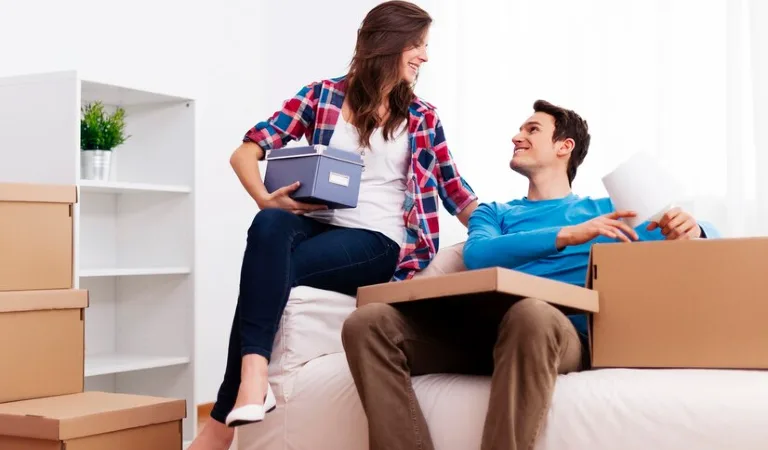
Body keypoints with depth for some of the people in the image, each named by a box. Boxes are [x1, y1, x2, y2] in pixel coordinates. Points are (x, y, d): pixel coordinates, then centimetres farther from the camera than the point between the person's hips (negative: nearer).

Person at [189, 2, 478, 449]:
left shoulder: (423, 119, 13)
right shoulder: (323, 95, 10)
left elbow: (458, 195, 16)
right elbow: (246, 151, 4)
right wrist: (264, 198, -16)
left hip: (378, 241, -1)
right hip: (316, 225, 1)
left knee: (272, 266, -31)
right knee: (270, 226, -36)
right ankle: (253, 372, -50)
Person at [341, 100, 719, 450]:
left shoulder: (603, 210, 26)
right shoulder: (494, 213, 29)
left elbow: (705, 236, 23)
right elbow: (476, 255, 4)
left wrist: (690, 231, -3)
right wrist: (568, 235, -8)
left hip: (562, 331, -2)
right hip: (484, 326, 3)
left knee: (530, 312, -42)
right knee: (367, 323, -24)